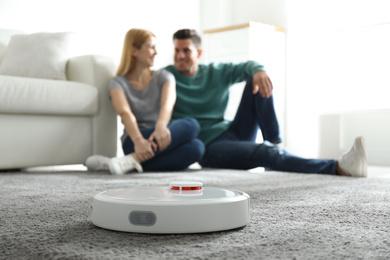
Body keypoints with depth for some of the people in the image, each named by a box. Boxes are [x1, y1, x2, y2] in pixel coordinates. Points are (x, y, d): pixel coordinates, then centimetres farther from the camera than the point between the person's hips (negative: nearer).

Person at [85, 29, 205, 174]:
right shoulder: (118, 83, 4)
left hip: (161, 141, 4)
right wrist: (139, 140, -40)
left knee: (196, 147, -33)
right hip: (134, 141, -4)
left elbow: (168, 103, -13)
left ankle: (132, 161, -39)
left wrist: (161, 126, -37)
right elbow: (125, 113, -18)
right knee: (191, 126, -31)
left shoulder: (163, 77, 11)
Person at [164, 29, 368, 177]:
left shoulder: (216, 72, 11)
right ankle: (339, 168, -45)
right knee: (266, 153, -33)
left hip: (234, 132, 6)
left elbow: (247, 66, 2)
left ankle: (273, 142, -16)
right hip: (209, 147, -6)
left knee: (257, 79, -7)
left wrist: (258, 71, -24)